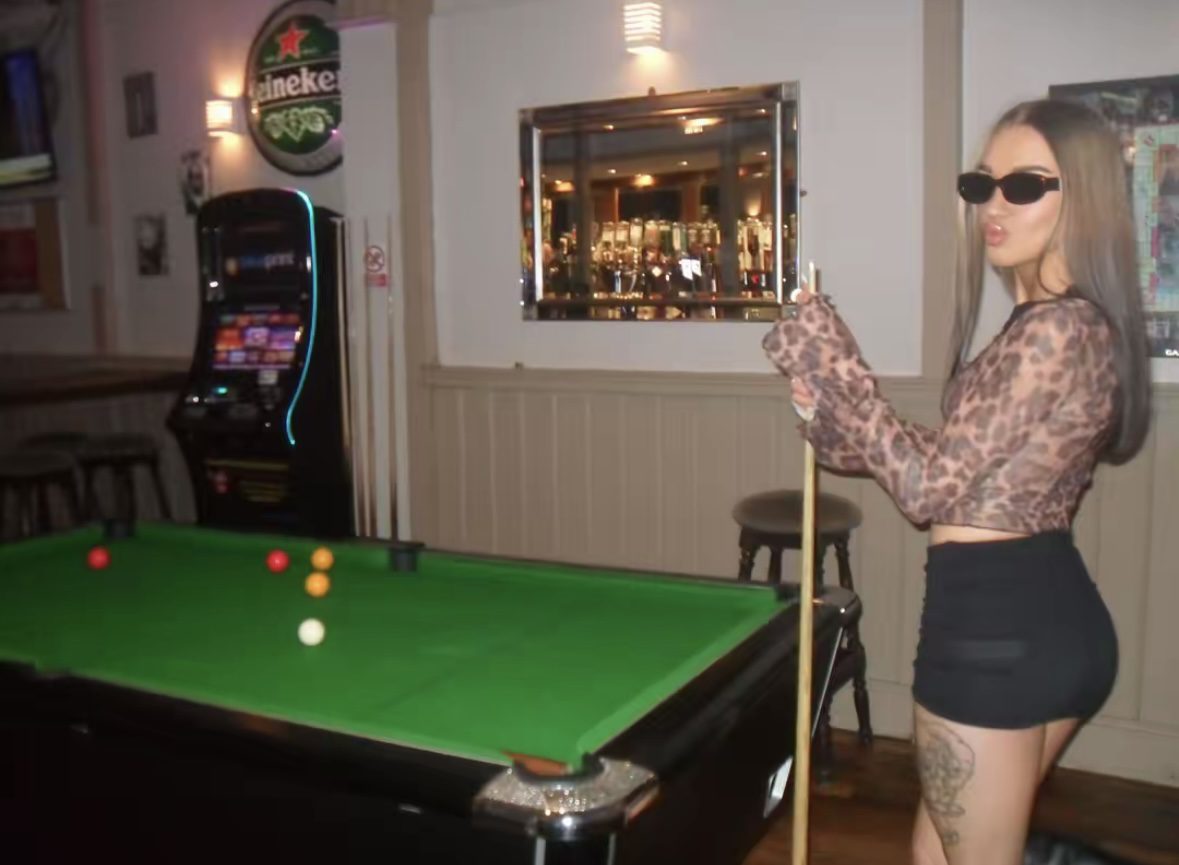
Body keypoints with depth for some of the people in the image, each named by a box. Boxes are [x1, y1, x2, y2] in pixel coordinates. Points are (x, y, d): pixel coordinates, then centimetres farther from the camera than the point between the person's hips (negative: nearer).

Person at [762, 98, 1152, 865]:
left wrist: (836, 367, -17)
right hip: (1059, 618, 10)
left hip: (994, 623, -10)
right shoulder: (1084, 326, 11)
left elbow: (931, 486, -21)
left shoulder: (1052, 330, -20)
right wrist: (832, 416, 1)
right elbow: (966, 468, 11)